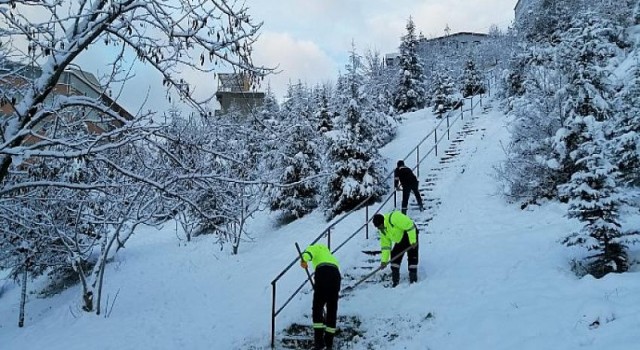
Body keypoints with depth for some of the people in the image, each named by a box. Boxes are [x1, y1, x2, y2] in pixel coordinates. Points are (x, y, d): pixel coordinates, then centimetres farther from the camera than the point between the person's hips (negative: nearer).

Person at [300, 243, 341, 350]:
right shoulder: (328, 254, 41)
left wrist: (304, 260, -25)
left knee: (317, 309, 2)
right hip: (336, 274, 6)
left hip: (323, 272, -6)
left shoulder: (315, 247, 24)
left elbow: (308, 253, -3)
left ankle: (319, 341, -4)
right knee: (332, 310, 13)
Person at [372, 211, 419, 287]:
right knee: (394, 257, 2)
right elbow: (385, 244, 4)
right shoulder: (383, 230, -1)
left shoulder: (393, 218, -30)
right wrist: (384, 260, 0)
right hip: (400, 240, 9)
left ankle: (413, 280, -4)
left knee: (412, 257, -12)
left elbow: (409, 225, -30)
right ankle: (395, 281, 8)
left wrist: (413, 241, -28)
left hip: (411, 234, -9)